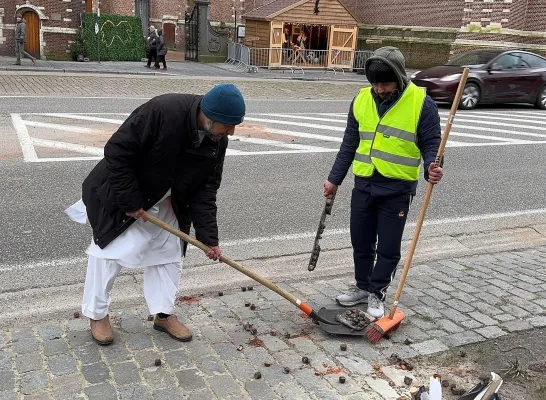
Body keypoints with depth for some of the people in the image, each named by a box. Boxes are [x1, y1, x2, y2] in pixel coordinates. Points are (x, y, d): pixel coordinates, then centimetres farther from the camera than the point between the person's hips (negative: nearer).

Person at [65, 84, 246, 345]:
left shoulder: (217, 141, -15)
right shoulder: (163, 111, -36)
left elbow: (205, 190, -9)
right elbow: (117, 152, -30)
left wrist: (208, 237, -13)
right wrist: (131, 201, -26)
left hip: (165, 202, 6)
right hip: (121, 193, -6)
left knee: (168, 253, 9)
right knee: (110, 250, 0)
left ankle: (163, 314, 24)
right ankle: (97, 315, 19)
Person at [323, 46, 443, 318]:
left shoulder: (421, 103, -9)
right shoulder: (361, 100, 3)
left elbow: (431, 143, -5)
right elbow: (349, 144, 10)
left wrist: (432, 168, -26)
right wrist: (334, 179, 10)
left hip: (397, 189, -4)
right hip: (364, 184, 4)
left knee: (388, 248, 5)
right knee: (361, 243, 14)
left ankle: (376, 293, 23)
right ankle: (362, 287, 32)